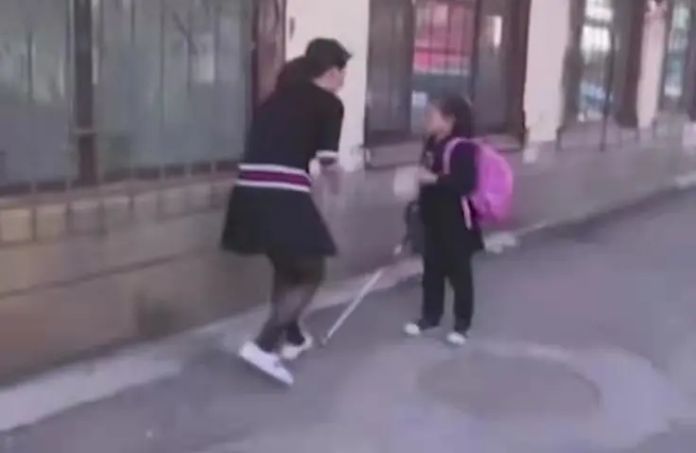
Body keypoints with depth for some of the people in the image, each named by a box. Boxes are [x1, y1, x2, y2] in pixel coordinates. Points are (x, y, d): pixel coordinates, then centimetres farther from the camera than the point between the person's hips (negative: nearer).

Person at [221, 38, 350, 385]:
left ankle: (292, 338, 40)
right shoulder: (330, 104, 3)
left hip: (251, 190, 7)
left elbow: (268, 142, 13)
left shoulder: (280, 96, 22)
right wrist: (335, 171, 21)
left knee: (285, 267, 25)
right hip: (283, 194, -7)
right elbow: (327, 165, -1)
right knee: (310, 273, 7)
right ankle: (263, 346, -6)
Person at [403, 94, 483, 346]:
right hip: (433, 218, 8)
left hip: (456, 221, -8)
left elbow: (466, 183, -29)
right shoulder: (432, 143, 8)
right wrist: (421, 207, 20)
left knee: (458, 272, 4)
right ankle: (430, 316, 30)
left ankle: (462, 324, 17)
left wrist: (434, 179, -28)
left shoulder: (462, 147, -20)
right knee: (432, 269, 16)